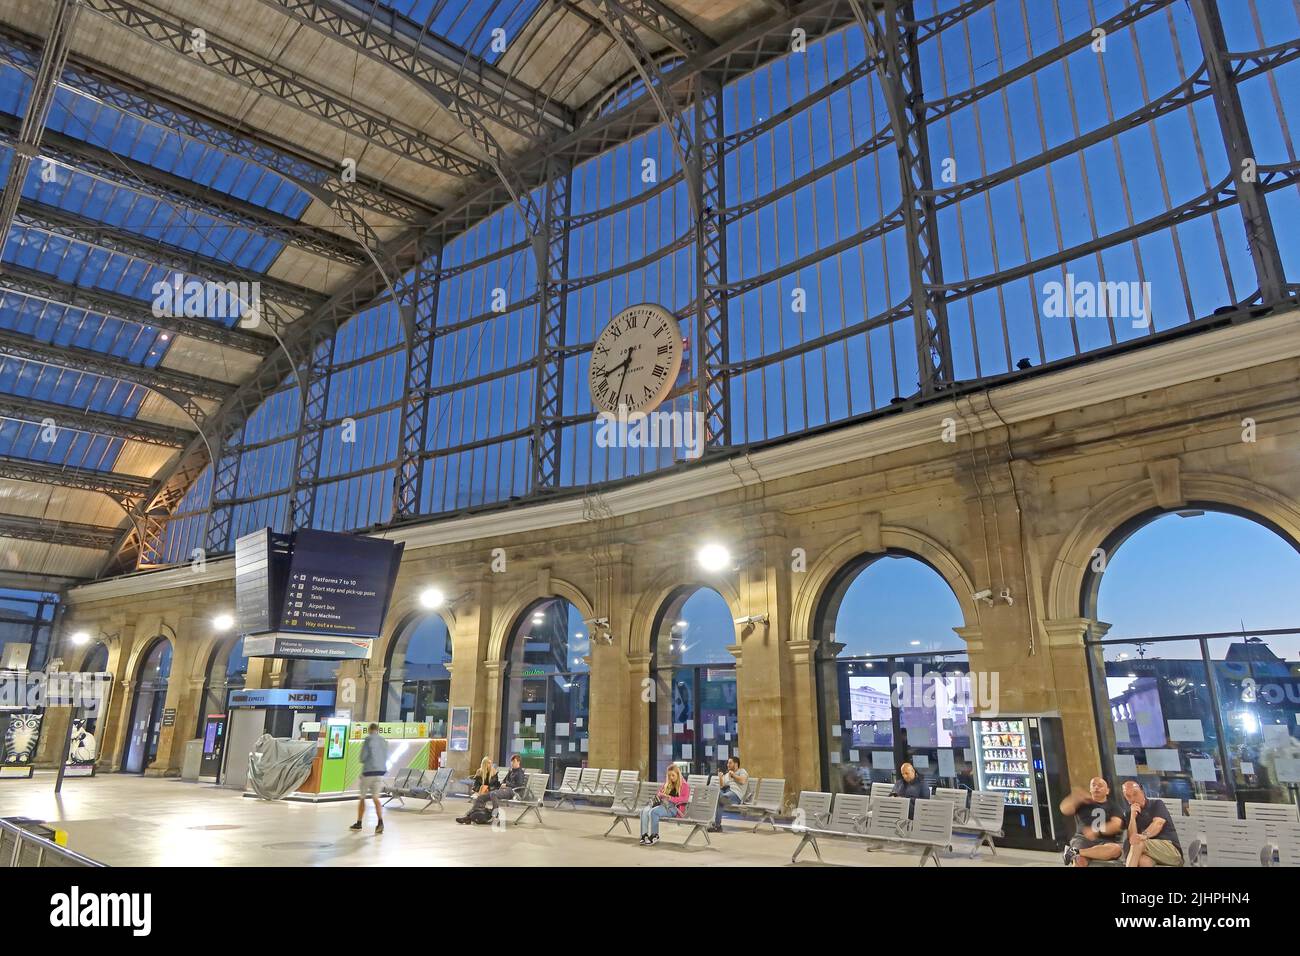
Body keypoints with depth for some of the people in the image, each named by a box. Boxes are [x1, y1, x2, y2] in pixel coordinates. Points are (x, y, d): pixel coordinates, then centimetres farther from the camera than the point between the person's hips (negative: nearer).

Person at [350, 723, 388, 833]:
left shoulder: (368, 740, -7)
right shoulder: (384, 741, 10)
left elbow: (362, 758, -9)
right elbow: (386, 758, 14)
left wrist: (365, 760, 12)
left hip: (368, 771, -4)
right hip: (380, 772, 4)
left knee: (362, 797, 13)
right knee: (375, 798, 5)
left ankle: (359, 823, 22)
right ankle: (380, 822, -14)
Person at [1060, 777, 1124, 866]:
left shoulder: (1113, 806, 15)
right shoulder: (1083, 802, 17)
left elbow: (1116, 825, -5)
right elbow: (1065, 810, -2)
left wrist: (1096, 831, -20)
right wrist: (1076, 798, -21)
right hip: (1083, 839, -1)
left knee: (1116, 849, -36)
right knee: (1079, 860, -35)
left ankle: (1075, 852, -31)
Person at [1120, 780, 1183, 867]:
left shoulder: (1156, 804, 6)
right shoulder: (1128, 813, 14)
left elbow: (1158, 823, -15)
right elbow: (1132, 838, 0)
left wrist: (1144, 836, -35)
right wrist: (1133, 816, -12)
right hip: (1151, 853, 2)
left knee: (1138, 843, -31)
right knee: (1143, 861, -36)